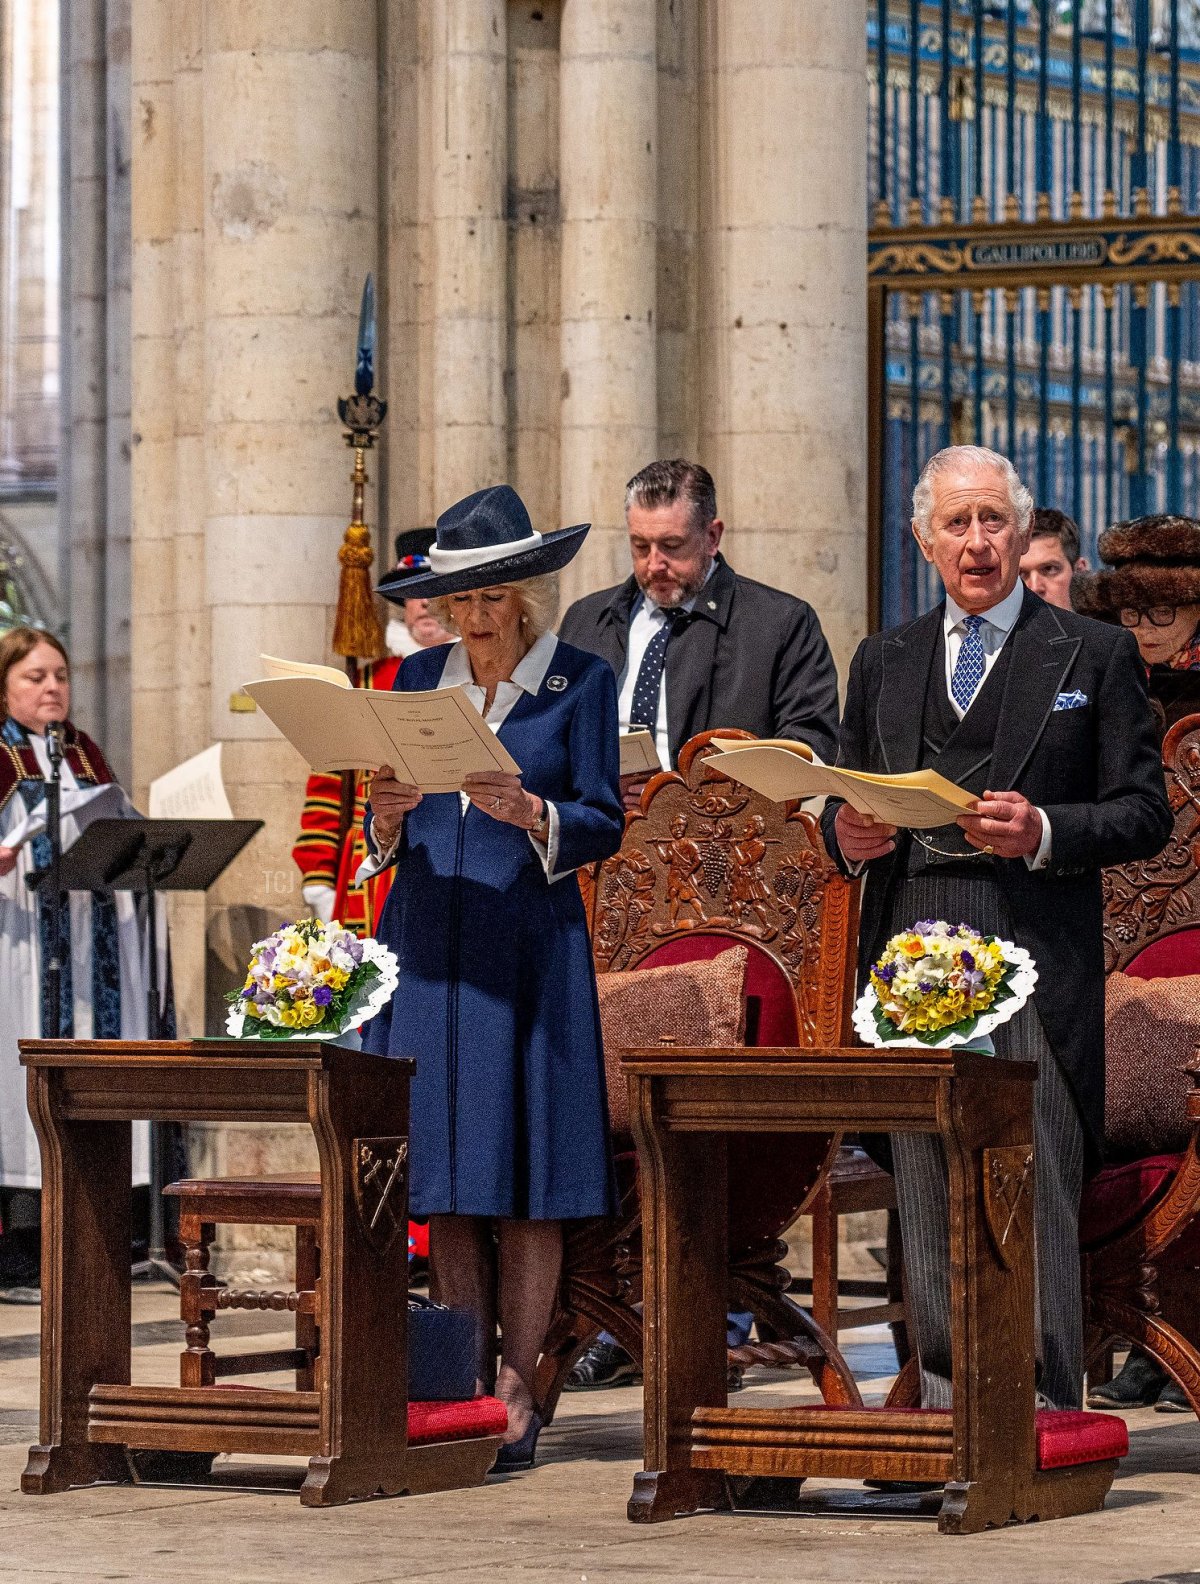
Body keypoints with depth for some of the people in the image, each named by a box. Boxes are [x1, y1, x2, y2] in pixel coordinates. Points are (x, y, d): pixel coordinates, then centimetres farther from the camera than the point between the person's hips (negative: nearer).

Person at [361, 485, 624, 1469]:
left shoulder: (580, 682, 2)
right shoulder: (420, 678, 13)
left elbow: (604, 826, -1)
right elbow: (387, 836, 14)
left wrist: (530, 813, -19)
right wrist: (389, 818, -8)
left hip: (529, 945, -4)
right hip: (427, 941, 4)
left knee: (527, 1185, -4)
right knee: (447, 1181, 3)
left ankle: (516, 1393, -1)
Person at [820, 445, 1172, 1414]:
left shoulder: (1094, 655, 8)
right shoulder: (884, 663, 19)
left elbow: (1145, 814, 3)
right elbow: (845, 802, 22)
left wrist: (1044, 832, -14)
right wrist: (848, 837, -1)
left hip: (1036, 959, -4)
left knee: (1034, 1193, -9)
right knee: (929, 1203, 4)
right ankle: (947, 1407, 10)